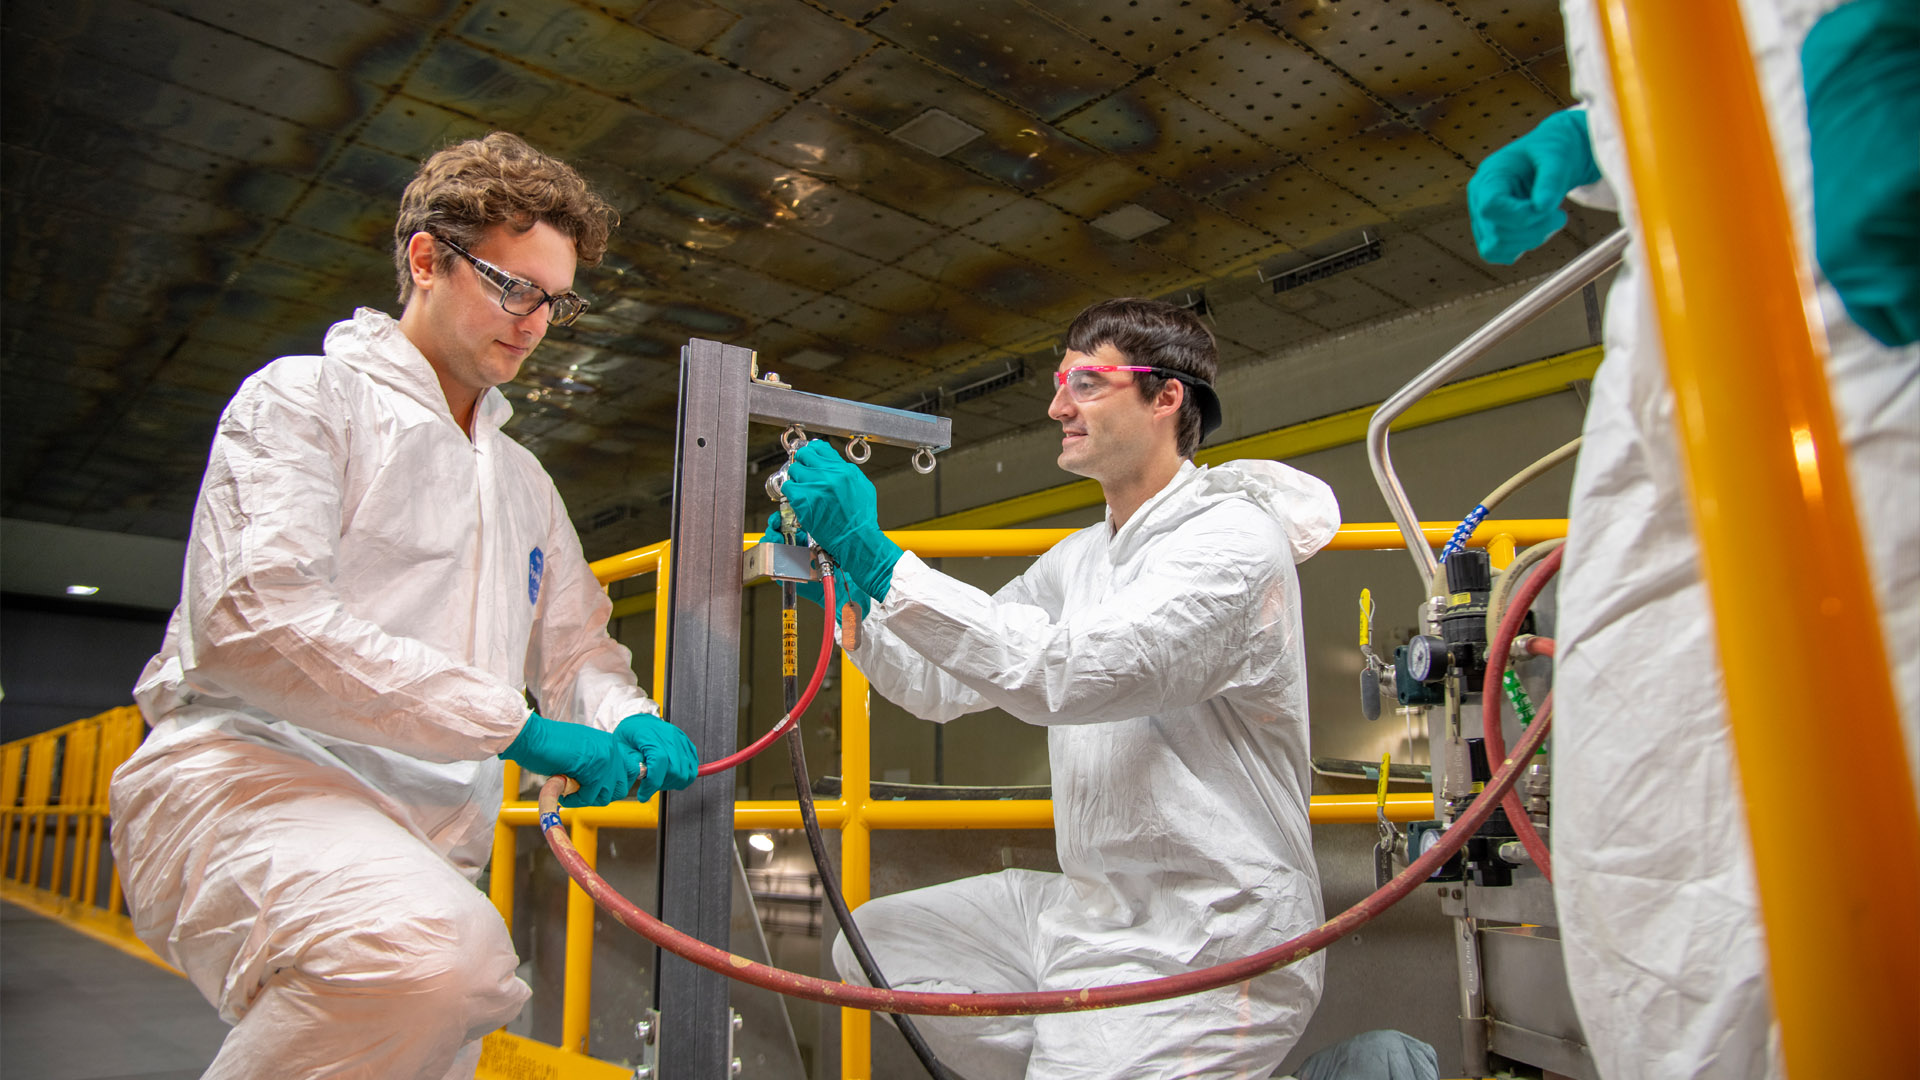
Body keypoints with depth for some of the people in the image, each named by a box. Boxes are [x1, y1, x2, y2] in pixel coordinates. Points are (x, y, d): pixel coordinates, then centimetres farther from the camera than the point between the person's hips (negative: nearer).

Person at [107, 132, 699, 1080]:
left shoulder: (525, 482, 25)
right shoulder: (308, 397, 2)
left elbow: (575, 646, 23)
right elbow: (253, 620, -14)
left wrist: (626, 719, -3)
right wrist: (513, 724, -16)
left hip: (427, 833, 8)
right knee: (438, 951, -36)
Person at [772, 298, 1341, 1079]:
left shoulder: (1235, 538, -16)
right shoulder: (1079, 558, 10)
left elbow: (1067, 673, -30)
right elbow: (944, 685, 11)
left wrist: (876, 563, -29)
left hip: (1204, 954, -8)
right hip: (1091, 915, 8)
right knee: (877, 939, 7)